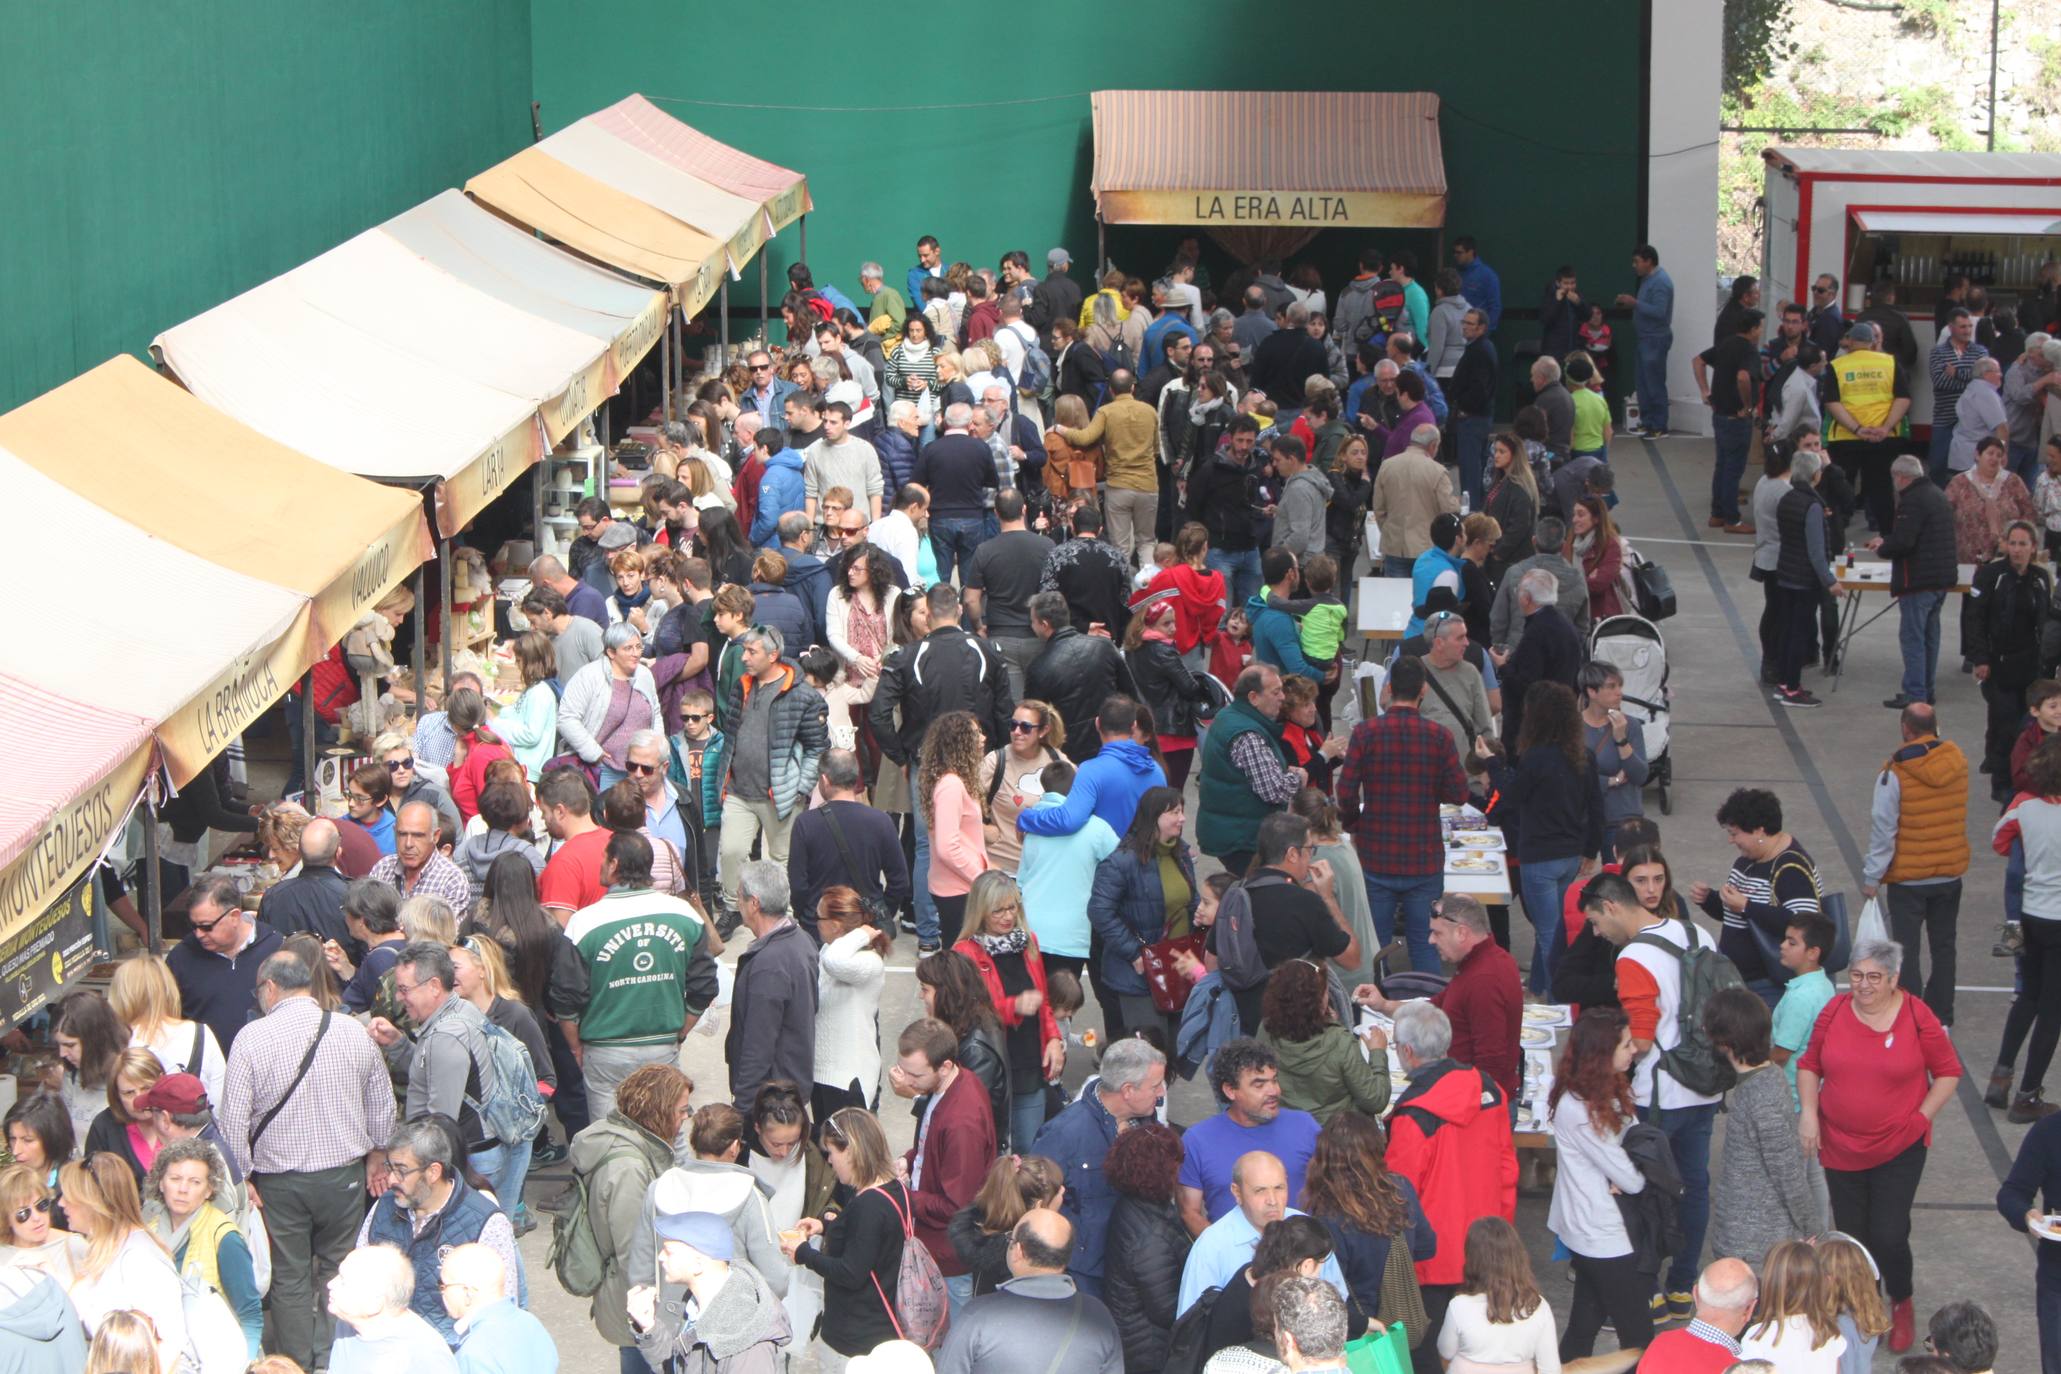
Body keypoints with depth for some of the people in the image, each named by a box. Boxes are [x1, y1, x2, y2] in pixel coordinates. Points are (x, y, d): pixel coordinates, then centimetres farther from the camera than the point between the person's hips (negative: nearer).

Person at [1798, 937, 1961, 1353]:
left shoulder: (1916, 1017, -10)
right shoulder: (1835, 1011, -3)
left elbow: (1948, 1072, 1)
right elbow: (1810, 1065, 9)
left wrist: (1921, 1117, -6)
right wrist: (1808, 1113, -3)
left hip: (1899, 1150, -3)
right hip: (1839, 1148, 3)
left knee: (1889, 1236, -7)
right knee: (1852, 1237, 11)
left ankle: (1901, 1304, 23)